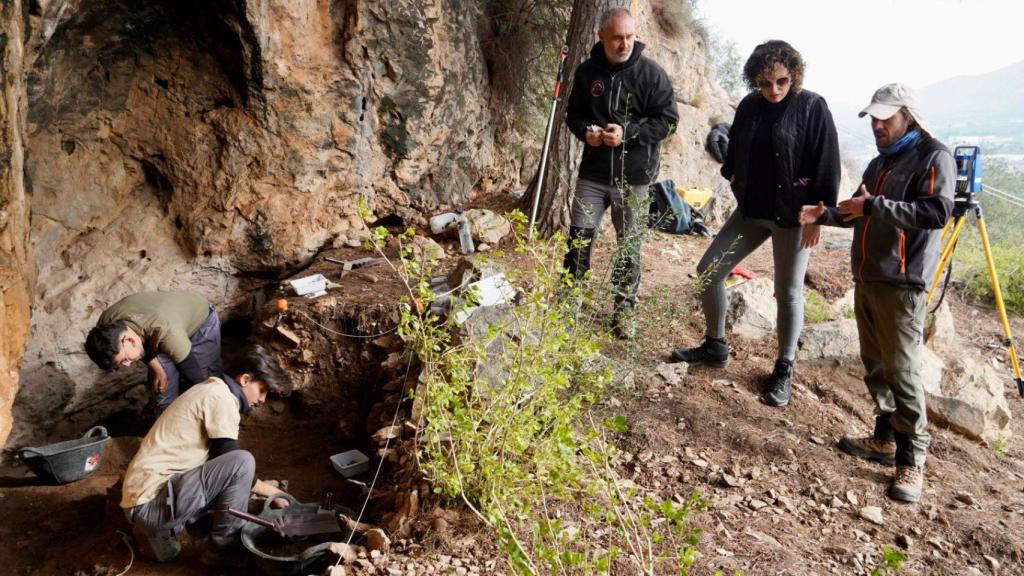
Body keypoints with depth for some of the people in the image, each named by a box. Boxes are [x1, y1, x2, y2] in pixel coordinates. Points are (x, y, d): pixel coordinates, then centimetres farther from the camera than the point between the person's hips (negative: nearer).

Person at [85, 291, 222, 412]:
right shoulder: (107, 324, -26)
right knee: (164, 388, 2)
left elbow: (196, 378, -36)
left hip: (201, 322, -5)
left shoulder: (165, 333, -46)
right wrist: (154, 366, -16)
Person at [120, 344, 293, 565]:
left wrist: (265, 488, 21)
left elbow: (221, 462, 24)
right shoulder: (221, 399, -14)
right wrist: (273, 492, 0)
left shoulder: (211, 390, 17)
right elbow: (234, 465, -13)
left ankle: (159, 530, 13)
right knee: (242, 461, -21)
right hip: (149, 501, -10)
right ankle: (221, 551, -5)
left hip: (150, 492, 10)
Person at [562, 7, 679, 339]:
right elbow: (573, 113, 13)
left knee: (630, 246, 7)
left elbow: (668, 120, -6)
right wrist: (585, 131, -10)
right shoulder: (587, 71, 3)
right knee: (579, 239, 4)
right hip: (593, 173, 2)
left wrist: (628, 132, -20)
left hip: (633, 177, -2)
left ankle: (624, 310, 22)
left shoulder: (651, 73, -7)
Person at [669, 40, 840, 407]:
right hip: (751, 210, 5)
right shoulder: (749, 106, 2)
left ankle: (784, 369, 21)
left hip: (793, 215, -5)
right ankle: (715, 346, 22)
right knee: (708, 272, 3)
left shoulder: (812, 107, -11)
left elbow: (826, 165, -12)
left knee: (788, 292, 4)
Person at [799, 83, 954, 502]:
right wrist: (824, 215, 12)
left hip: (902, 283, -8)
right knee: (875, 365, 12)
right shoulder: (879, 162, 20)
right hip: (867, 278, 8)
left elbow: (938, 211, -21)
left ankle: (911, 460, 1)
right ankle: (887, 439, 23)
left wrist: (873, 205, -22)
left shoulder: (933, 157, -6)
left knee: (901, 369, -8)